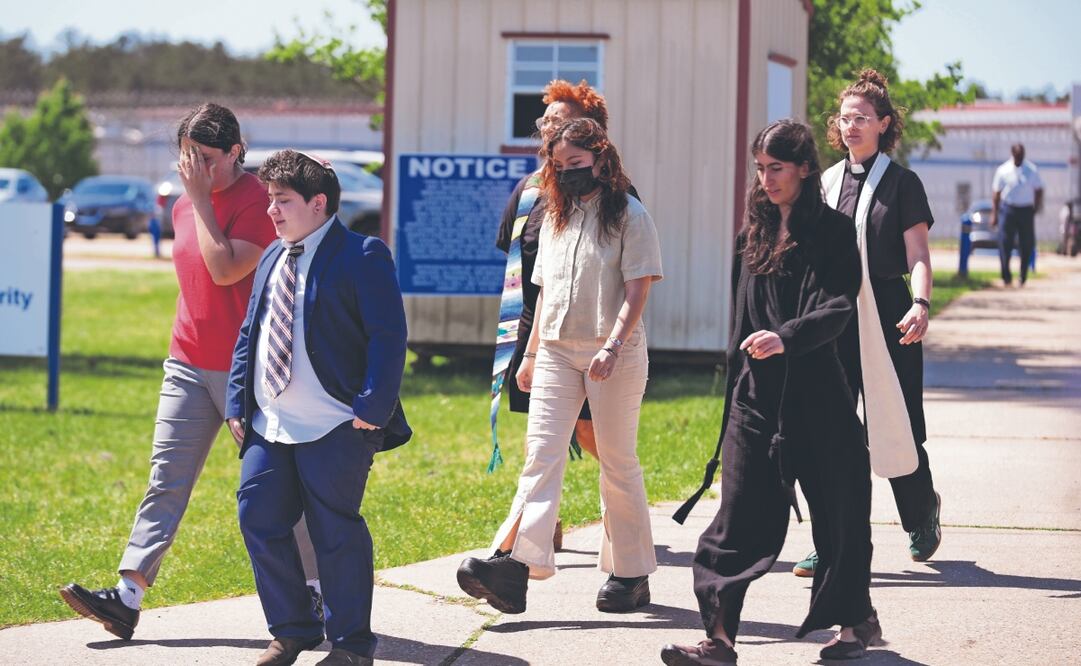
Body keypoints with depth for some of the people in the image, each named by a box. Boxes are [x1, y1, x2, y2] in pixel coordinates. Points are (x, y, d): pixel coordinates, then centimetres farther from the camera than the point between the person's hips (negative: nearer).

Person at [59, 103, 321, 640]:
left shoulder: (257, 202, -13)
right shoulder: (185, 207, 11)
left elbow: (224, 269, -24)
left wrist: (201, 198, -19)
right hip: (188, 364, 7)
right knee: (166, 477, -2)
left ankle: (318, 589, 18)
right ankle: (127, 597, -9)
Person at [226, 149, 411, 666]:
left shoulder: (362, 256, -7)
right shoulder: (271, 259, 17)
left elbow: (388, 337, -12)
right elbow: (248, 336, 21)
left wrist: (372, 410, -18)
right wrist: (237, 404, 11)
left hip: (335, 428, -7)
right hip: (269, 428, 7)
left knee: (335, 532, -2)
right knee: (258, 519, 4)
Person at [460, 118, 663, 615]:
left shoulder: (629, 216, -3)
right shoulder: (555, 219, 16)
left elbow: (637, 288, -10)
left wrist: (613, 345, -22)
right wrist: (530, 354, 18)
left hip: (614, 354, -5)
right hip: (556, 352, 5)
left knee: (617, 462, 1)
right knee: (541, 453, -9)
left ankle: (631, 575, 11)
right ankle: (514, 564, -22)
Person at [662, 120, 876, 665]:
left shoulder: (833, 233, -4)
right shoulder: (754, 234, 13)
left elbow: (838, 309, -16)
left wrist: (786, 338, -32)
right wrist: (734, 388, 18)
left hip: (816, 397, -5)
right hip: (755, 396, 5)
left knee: (837, 509, 7)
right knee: (739, 518, -4)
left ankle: (856, 619, 26)